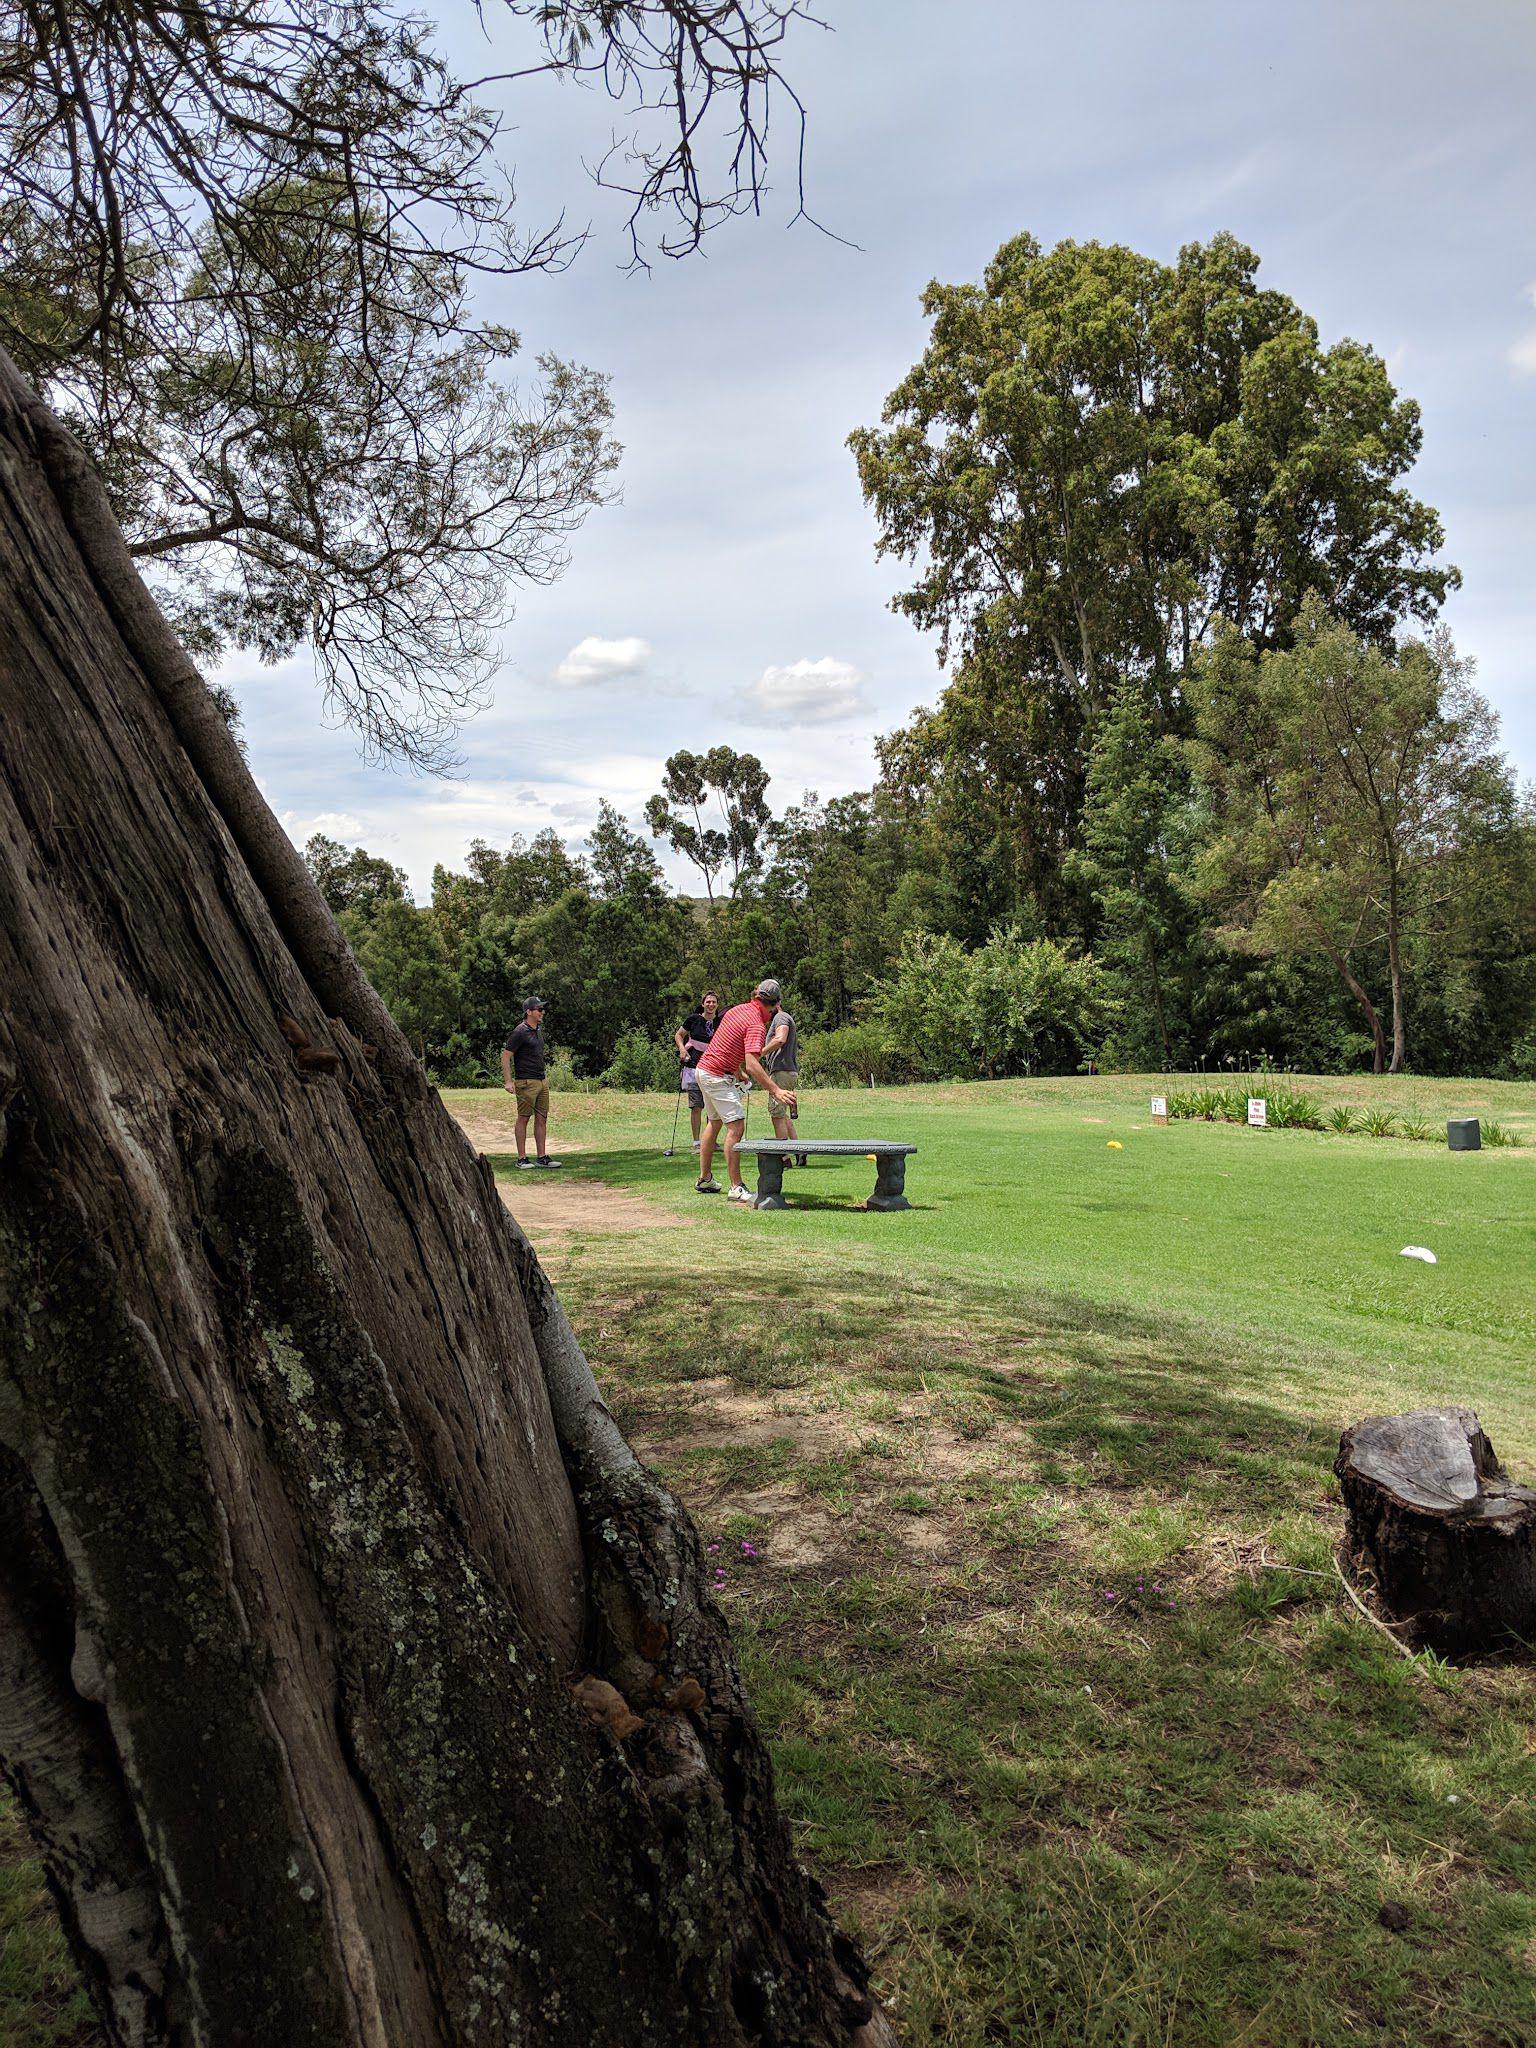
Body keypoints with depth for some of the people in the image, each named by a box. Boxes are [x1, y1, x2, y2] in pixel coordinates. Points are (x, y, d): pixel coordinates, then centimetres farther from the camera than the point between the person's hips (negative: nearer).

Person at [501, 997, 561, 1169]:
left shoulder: (539, 1029, 14)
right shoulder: (520, 1032, -12)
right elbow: (505, 1056, -13)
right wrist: (508, 1081, -20)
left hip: (542, 1081, 8)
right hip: (526, 1082, -8)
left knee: (542, 1119, 7)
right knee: (523, 1118, -2)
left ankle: (542, 1157, 12)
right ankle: (522, 1159, 1)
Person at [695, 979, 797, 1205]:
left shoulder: (738, 1009, 6)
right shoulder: (756, 1025, -21)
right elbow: (751, 1065, -34)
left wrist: (737, 1072, 27)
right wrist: (776, 1090, -39)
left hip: (704, 1068, 10)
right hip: (718, 1077, -10)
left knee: (715, 1122, 22)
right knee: (736, 1125, -14)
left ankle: (704, 1179, 31)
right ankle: (736, 1188, -18)